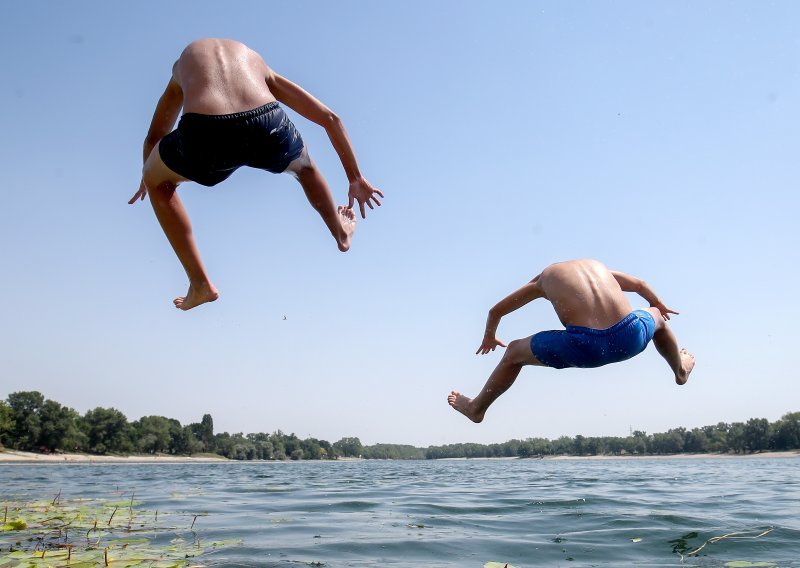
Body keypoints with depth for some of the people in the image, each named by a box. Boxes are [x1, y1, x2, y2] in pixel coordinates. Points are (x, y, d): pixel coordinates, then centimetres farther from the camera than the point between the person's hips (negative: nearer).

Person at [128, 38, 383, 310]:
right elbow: (330, 118, 35)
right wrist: (355, 178, 43)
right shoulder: (258, 63, 37)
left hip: (205, 134, -1)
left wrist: (148, 180, 68)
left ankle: (200, 285, 26)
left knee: (157, 182, 31)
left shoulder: (183, 62, 39)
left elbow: (153, 138, 49)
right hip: (270, 129, 2)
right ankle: (341, 233, 59)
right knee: (304, 166, 38)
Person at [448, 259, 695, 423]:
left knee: (514, 353, 21)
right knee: (657, 317, 39)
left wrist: (489, 338, 51)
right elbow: (640, 285, 46)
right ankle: (681, 369, 64)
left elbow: (495, 311, 30)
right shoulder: (597, 265, 30)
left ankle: (477, 408, 35)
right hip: (630, 339, 4)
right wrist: (661, 307, 67)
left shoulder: (543, 278, 22)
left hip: (584, 347, -3)